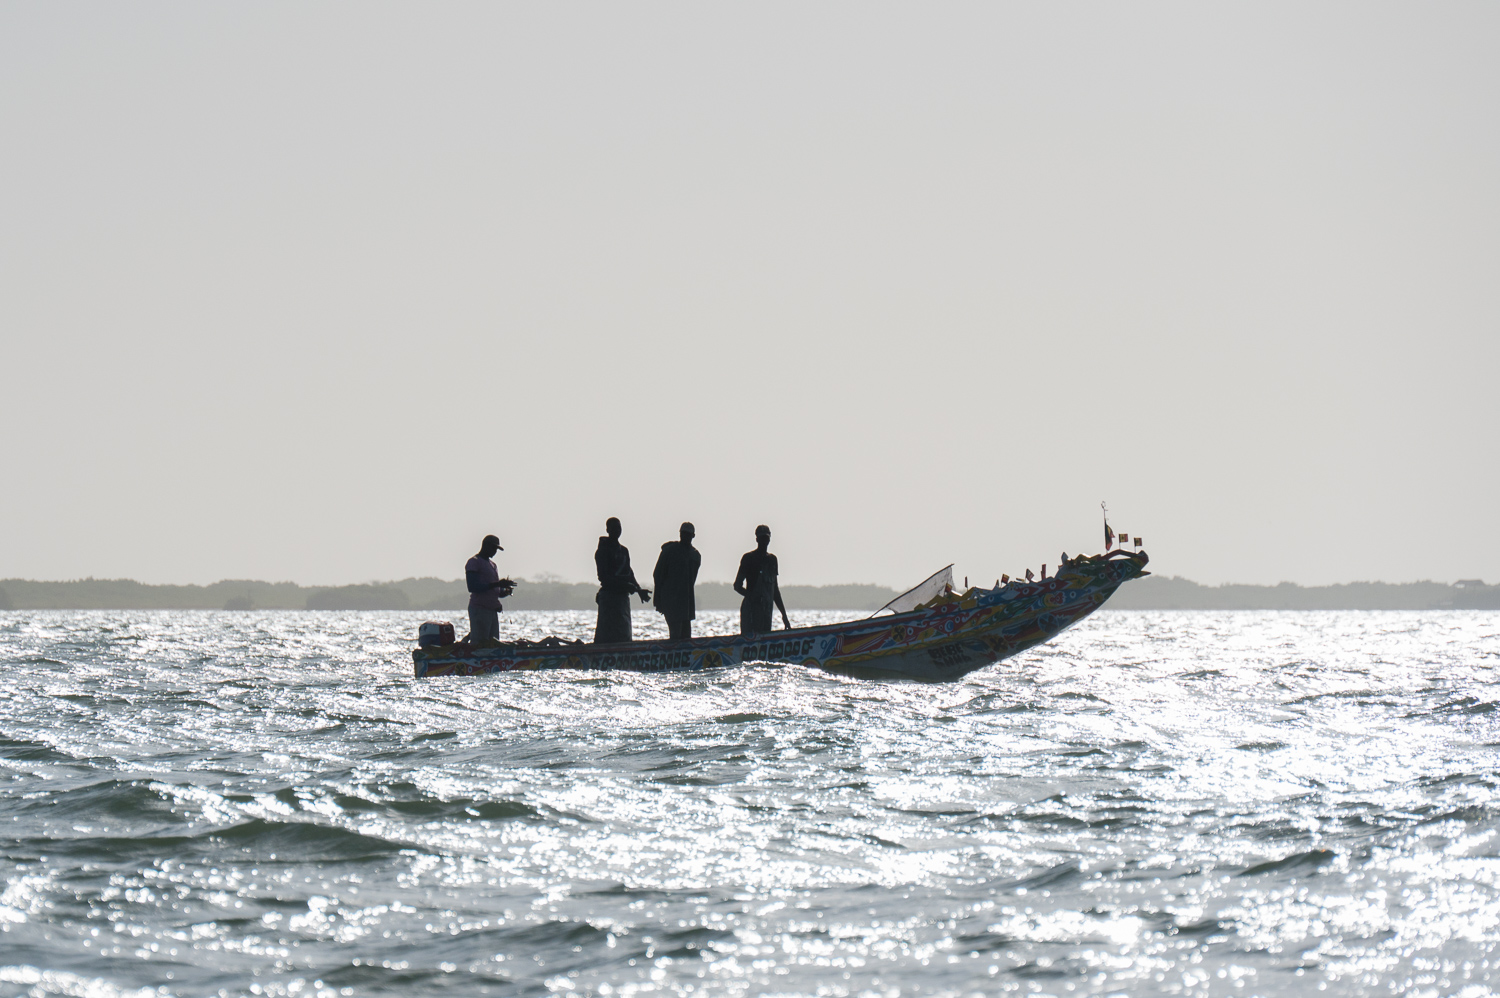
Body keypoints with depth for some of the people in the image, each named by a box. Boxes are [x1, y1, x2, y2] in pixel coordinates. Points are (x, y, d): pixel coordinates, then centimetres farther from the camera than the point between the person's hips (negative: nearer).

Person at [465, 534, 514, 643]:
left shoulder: (492, 564, 23)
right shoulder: (474, 562, -3)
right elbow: (472, 587, -16)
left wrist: (505, 591, 3)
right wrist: (496, 584, -21)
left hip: (493, 609, 9)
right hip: (479, 609, -9)